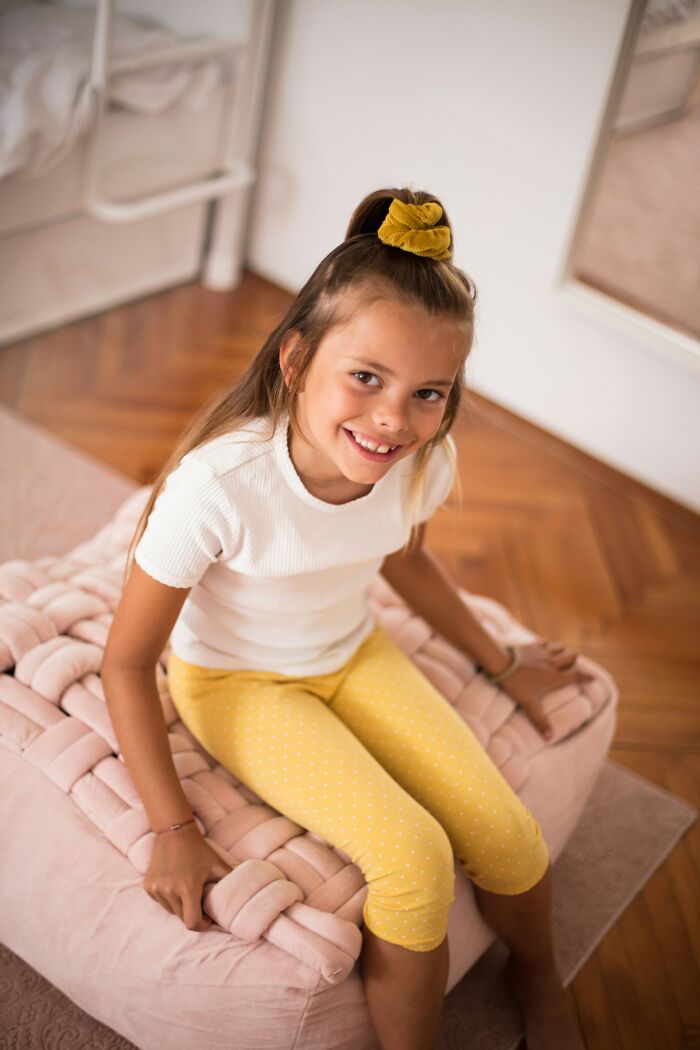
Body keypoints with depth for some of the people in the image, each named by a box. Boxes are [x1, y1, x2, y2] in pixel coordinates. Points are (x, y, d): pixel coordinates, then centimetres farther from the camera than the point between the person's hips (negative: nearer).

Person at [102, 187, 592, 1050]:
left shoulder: (424, 462, -19)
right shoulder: (217, 485, -35)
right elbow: (126, 661, -23)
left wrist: (501, 663, 14)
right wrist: (174, 830, -20)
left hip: (352, 654, 5)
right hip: (237, 681, -4)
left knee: (506, 836, -6)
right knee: (412, 857, -22)